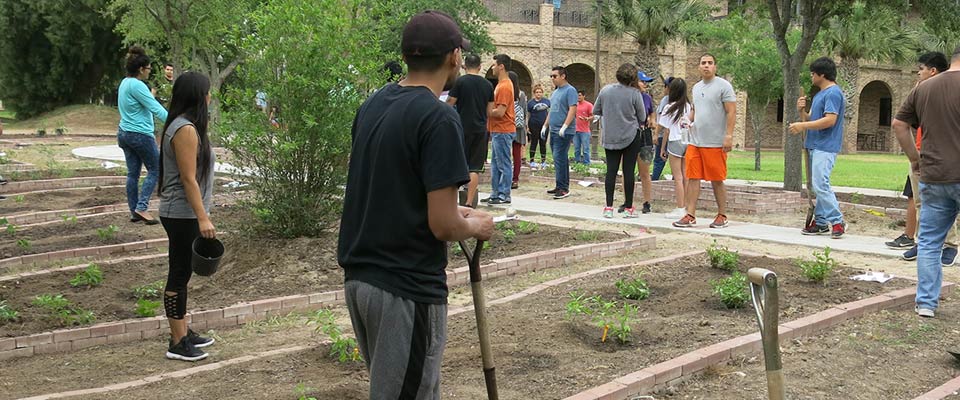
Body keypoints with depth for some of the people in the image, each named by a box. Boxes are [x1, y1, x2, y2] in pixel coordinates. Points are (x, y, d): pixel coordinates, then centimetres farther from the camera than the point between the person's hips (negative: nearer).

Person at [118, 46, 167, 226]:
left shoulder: (125, 83, 11)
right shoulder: (137, 86, -18)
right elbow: (155, 109, -20)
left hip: (125, 133, 9)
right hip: (141, 135, -9)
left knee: (133, 173, 10)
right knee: (155, 169, 1)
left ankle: (134, 212, 12)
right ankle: (141, 207, -7)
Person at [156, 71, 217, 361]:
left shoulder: (183, 126, 13)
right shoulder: (186, 129, -18)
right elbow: (188, 179, -21)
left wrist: (200, 215, 21)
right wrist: (203, 218, -22)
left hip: (182, 214, 10)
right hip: (183, 215, -10)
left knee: (181, 274, 15)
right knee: (179, 275, -4)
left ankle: (183, 334, 25)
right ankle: (177, 344, 3)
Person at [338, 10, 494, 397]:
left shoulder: (373, 104, 7)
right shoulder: (439, 117, -18)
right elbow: (443, 225, -20)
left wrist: (454, 211, 19)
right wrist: (476, 225, 1)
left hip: (359, 278, 8)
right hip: (407, 289, -8)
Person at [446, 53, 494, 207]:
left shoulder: (460, 81, -7)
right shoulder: (488, 84, 6)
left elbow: (449, 104, -5)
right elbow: (490, 111, 10)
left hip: (463, 128, -3)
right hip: (481, 129, 3)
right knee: (475, 168, 4)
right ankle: (469, 201, 2)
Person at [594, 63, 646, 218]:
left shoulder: (605, 90, -4)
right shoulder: (634, 94, -12)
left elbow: (596, 111, 8)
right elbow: (642, 118, -2)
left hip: (610, 137, 3)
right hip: (630, 136, -3)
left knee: (611, 171, 5)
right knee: (628, 171, 2)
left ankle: (609, 207, 5)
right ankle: (628, 208, 6)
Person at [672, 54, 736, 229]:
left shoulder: (723, 86, -5)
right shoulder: (696, 87, 16)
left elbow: (731, 112, -9)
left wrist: (729, 136, -17)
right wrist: (687, 119, 5)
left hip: (715, 143, -6)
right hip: (695, 141, 6)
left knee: (717, 180, 2)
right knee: (692, 178, 1)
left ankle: (722, 216, 13)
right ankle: (690, 216, 2)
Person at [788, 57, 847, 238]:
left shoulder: (833, 93, -12)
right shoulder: (819, 94, 20)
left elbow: (830, 120, -21)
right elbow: (810, 119, 22)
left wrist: (803, 126, -19)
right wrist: (801, 111, 2)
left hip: (825, 147, -10)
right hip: (815, 146, 10)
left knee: (820, 184, -17)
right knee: (818, 185, 11)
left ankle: (837, 221, -13)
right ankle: (821, 222, 15)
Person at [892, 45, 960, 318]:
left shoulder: (923, 88, 8)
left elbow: (899, 125, 11)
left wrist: (915, 159, 16)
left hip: (933, 178, 4)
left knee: (929, 242, 11)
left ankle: (926, 303, 11)